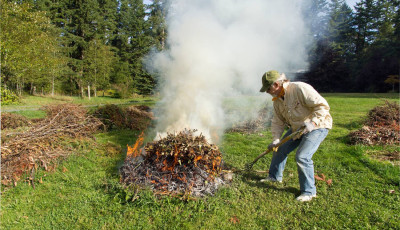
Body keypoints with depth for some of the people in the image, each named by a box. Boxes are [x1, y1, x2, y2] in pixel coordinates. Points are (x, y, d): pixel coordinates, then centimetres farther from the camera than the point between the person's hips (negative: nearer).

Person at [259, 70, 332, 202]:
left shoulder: (300, 88, -26)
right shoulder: (277, 100, 0)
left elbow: (322, 105, -25)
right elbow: (277, 121, 5)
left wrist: (312, 122, -35)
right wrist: (276, 139, -4)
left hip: (318, 126, -8)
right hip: (296, 128, 9)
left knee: (302, 156, -20)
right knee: (280, 149, 11)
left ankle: (309, 192, -1)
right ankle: (275, 176, 33)